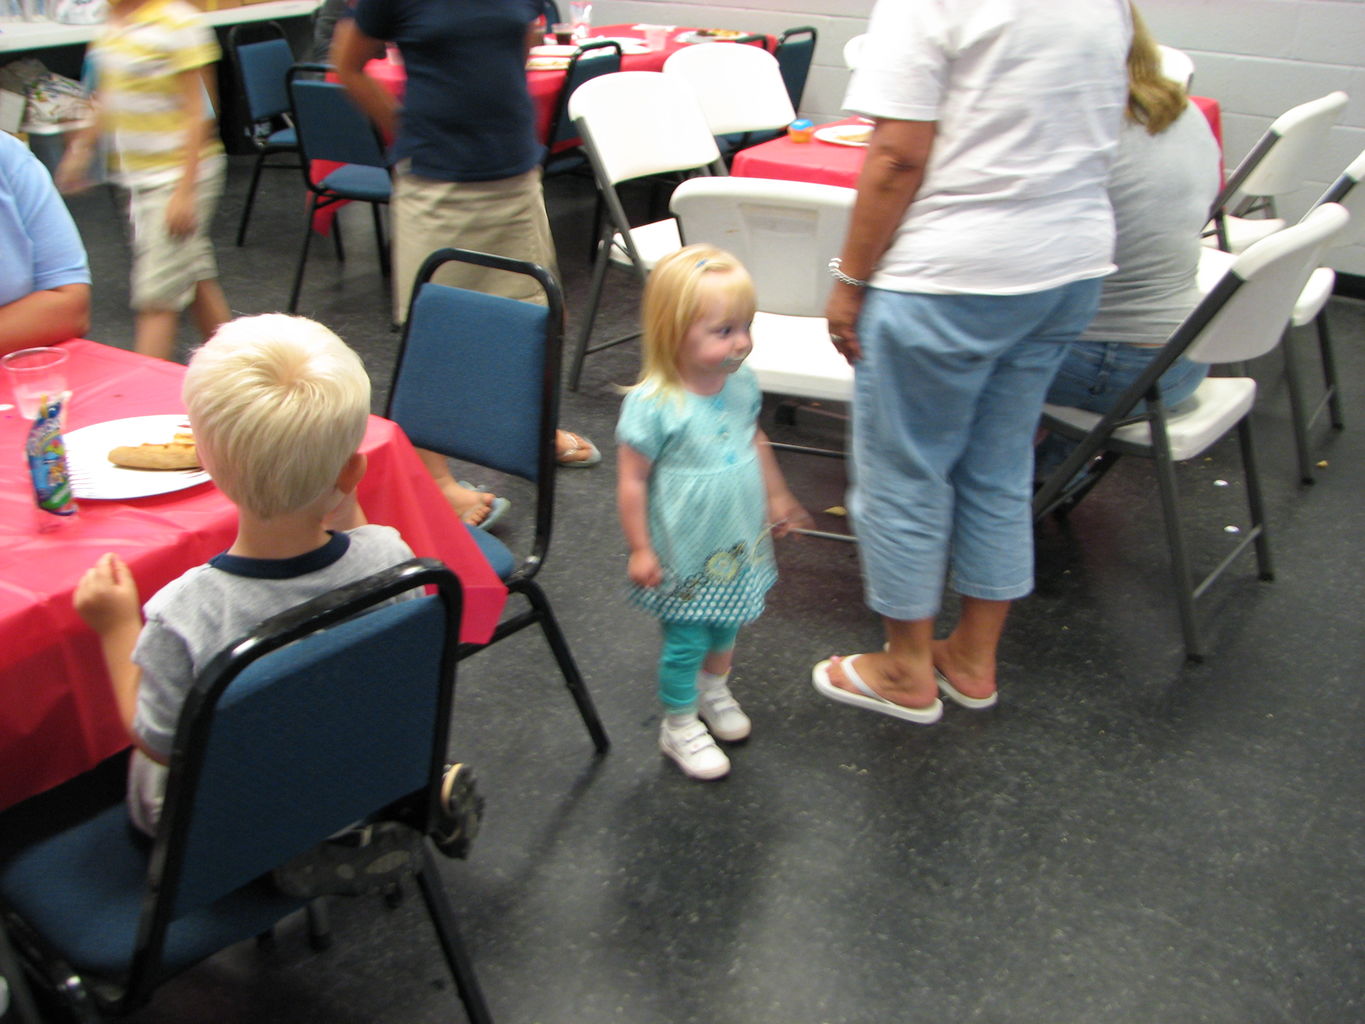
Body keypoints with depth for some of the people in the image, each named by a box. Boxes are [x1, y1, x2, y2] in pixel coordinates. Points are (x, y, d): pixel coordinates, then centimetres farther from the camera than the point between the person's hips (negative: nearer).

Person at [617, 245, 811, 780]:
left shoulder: (742, 382, -6)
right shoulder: (652, 405, -26)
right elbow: (632, 480, -18)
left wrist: (776, 498, 21)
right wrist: (640, 549, -14)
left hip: (739, 544, 6)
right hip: (685, 555, -6)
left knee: (725, 626, 24)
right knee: (686, 641, 7)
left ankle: (714, 690, 51)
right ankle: (680, 726, 30)